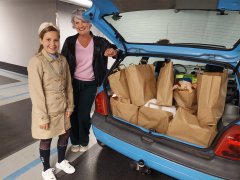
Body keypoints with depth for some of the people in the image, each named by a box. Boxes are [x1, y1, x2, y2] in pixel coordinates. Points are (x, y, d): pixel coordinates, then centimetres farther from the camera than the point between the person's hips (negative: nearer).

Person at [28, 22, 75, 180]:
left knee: (65, 135, 19)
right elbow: (36, 93, -18)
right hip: (46, 110, -6)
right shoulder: (36, 62, -19)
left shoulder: (63, 60, 0)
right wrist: (43, 117, -17)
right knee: (46, 140, 13)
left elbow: (68, 85, 6)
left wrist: (69, 106, 4)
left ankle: (61, 162, 46)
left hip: (62, 109, 6)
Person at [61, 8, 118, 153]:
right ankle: (75, 141, 35)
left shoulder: (99, 42, -5)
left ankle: (84, 141, 32)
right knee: (73, 113, 10)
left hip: (90, 85, -1)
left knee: (83, 114, 4)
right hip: (73, 83, 1)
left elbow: (115, 51, 0)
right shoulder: (70, 41, -4)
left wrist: (113, 51, -25)